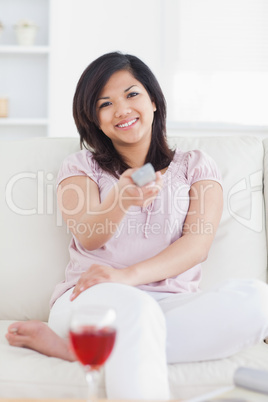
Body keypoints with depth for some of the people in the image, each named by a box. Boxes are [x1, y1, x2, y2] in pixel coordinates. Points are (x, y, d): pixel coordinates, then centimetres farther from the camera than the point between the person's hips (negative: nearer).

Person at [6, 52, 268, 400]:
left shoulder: (196, 166, 17)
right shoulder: (81, 167, 17)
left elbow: (198, 244, -1)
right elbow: (88, 238, -3)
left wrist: (129, 275, -19)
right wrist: (123, 199, -27)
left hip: (172, 304, 3)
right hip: (92, 298, -2)